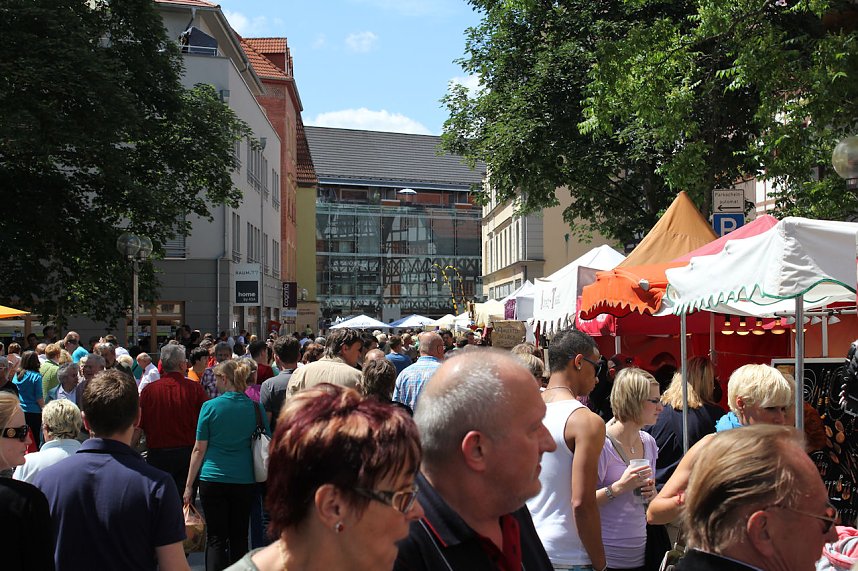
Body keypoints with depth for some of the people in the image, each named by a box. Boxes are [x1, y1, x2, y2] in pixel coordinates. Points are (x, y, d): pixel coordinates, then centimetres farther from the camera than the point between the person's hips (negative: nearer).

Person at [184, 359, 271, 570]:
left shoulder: (210, 406, -7)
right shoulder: (255, 408, -1)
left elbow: (199, 449, -4)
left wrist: (189, 485, 3)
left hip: (212, 479, -2)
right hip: (244, 480, 2)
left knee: (216, 539, 3)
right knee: (239, 537, 13)